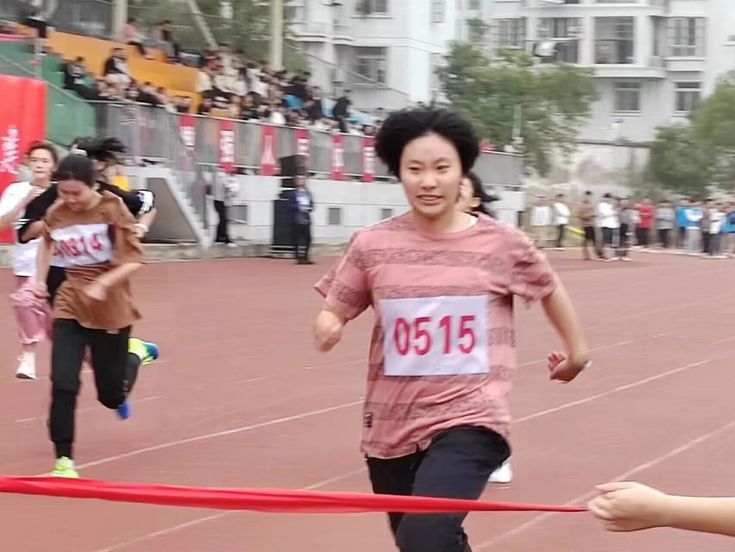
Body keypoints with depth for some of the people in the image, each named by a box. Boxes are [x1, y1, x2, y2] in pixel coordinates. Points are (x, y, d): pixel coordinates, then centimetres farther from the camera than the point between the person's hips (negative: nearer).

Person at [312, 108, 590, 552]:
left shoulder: (501, 243, -6)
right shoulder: (372, 245, -4)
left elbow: (550, 290, 13)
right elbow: (333, 312, 5)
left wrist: (577, 350, 22)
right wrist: (327, 327, -18)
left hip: (471, 420, -3)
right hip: (392, 426, 3)